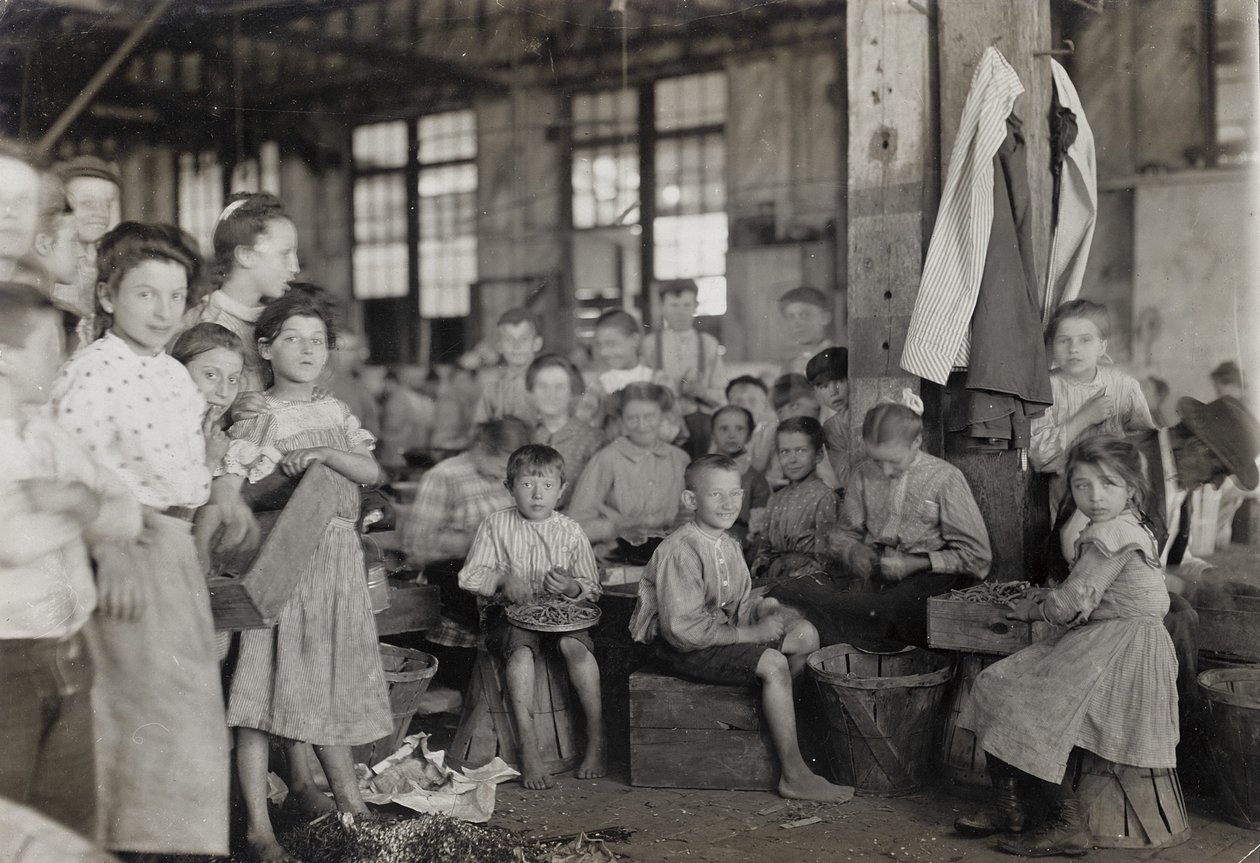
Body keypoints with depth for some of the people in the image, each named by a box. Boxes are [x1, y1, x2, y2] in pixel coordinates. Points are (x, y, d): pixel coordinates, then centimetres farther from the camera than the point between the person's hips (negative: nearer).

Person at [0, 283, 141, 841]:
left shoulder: (49, 436, 12)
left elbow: (128, 516, 11)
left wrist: (76, 498, -10)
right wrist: (82, 514, -7)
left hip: (67, 658, 7)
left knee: (73, 825, 14)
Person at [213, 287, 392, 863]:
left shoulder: (335, 413, 11)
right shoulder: (256, 420, -5)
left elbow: (372, 473, -2)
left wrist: (324, 454, -14)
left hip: (336, 561, 6)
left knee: (336, 683, 15)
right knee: (261, 683, -6)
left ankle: (350, 803, 28)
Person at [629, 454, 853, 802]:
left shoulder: (729, 546, 8)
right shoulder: (681, 551, -22)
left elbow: (740, 604, 15)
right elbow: (684, 629, -27)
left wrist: (766, 609, -10)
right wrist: (749, 634, -23)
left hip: (719, 632, 9)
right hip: (682, 648, -9)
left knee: (805, 634, -1)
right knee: (773, 664, -25)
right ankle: (793, 775, -19)